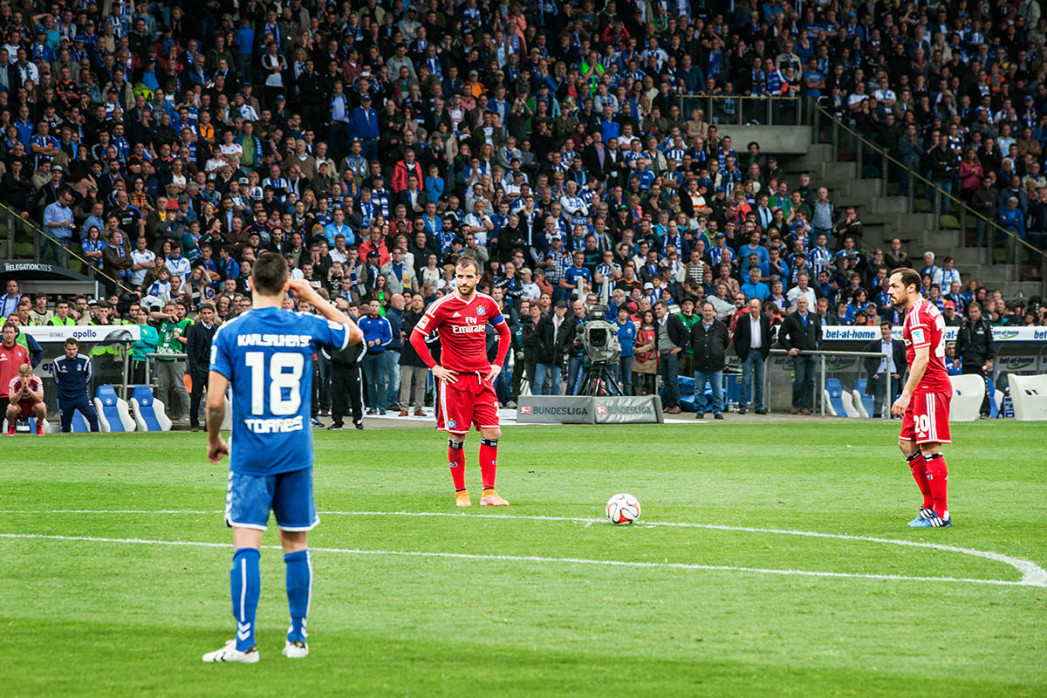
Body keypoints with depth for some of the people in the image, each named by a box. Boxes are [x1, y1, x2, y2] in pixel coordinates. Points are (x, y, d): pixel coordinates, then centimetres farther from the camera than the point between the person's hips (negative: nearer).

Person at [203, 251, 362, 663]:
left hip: (250, 455, -2)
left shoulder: (230, 333, -6)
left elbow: (214, 401, -9)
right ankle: (297, 639, 17)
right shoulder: (307, 328, 0)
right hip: (296, 453, 2)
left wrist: (214, 440, 9)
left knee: (246, 547, -6)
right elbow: (354, 334, 21)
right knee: (296, 546, 12)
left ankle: (245, 642, -12)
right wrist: (314, 298, 23)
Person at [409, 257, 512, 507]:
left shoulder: (487, 304, 6)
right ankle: (460, 493, 10)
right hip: (454, 379, -3)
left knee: (492, 434, -4)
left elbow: (504, 332, 22)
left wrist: (498, 364, 11)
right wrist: (434, 367, -6)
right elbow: (416, 336, -3)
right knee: (457, 437, -1)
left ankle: (489, 492, 1)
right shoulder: (443, 306, -7)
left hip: (482, 378, 4)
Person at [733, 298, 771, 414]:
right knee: (746, 380, -7)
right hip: (747, 353, -3)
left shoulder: (765, 320, 5)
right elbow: (736, 337, 2)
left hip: (760, 353, 3)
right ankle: (742, 406, -3)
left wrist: (767, 351, 6)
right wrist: (739, 352, -4)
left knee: (759, 381, 5)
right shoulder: (742, 320, -3)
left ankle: (758, 406, 10)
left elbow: (768, 337, 12)